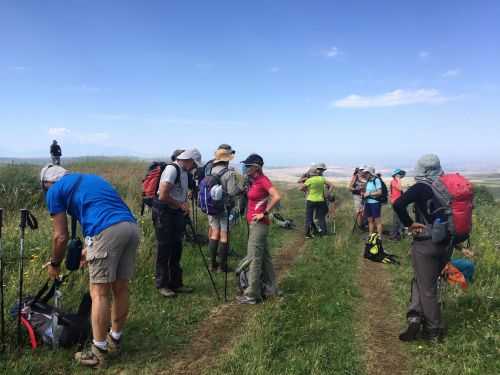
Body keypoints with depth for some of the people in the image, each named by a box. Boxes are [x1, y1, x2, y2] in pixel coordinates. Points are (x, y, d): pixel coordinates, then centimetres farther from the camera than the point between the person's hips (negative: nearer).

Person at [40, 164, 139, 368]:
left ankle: (98, 352, 12)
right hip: (131, 227, 7)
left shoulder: (55, 191, 15)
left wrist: (55, 263, 30)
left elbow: (61, 236, 13)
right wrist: (88, 250, 46)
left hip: (107, 232, -7)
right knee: (120, 288, 17)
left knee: (99, 293, 4)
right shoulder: (90, 178, 34)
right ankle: (115, 338, 33)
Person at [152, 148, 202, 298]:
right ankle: (162, 285, 11)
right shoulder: (172, 169, -17)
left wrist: (185, 206, 5)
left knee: (176, 249, 13)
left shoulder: (184, 172, 11)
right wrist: (181, 205, -13)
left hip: (177, 213, 9)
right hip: (164, 213, -9)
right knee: (164, 250, 0)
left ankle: (175, 283, 22)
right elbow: (163, 196, -24)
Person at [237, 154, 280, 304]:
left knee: (254, 258, -5)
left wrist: (265, 213, -19)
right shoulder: (252, 181, 11)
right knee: (264, 256, 15)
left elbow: (277, 197, -26)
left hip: (259, 224, -10)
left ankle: (252, 295, 2)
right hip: (254, 223, 10)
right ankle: (272, 289, 26)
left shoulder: (263, 180, -15)